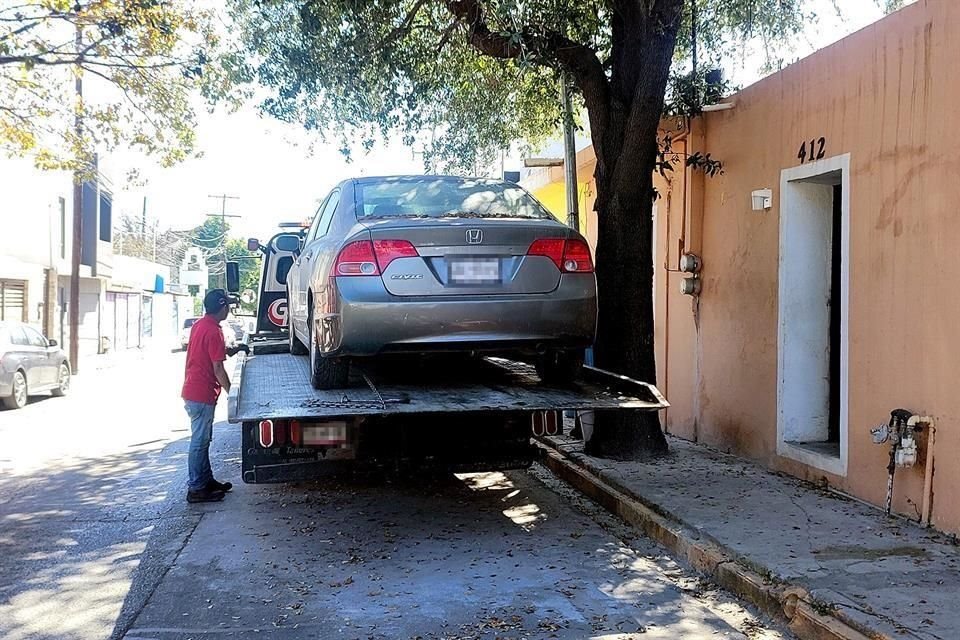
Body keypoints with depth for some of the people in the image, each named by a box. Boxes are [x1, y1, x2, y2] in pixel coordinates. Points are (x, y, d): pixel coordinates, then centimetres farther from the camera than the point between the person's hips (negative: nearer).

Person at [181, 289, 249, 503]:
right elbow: (218, 369, -18)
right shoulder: (213, 331, -19)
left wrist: (233, 350, 21)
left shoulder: (199, 325, 10)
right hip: (202, 395, -10)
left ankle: (206, 480, 27)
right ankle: (196, 489, 2)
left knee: (202, 439, 17)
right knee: (200, 441, -4)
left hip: (192, 391, 10)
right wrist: (232, 392, -10)